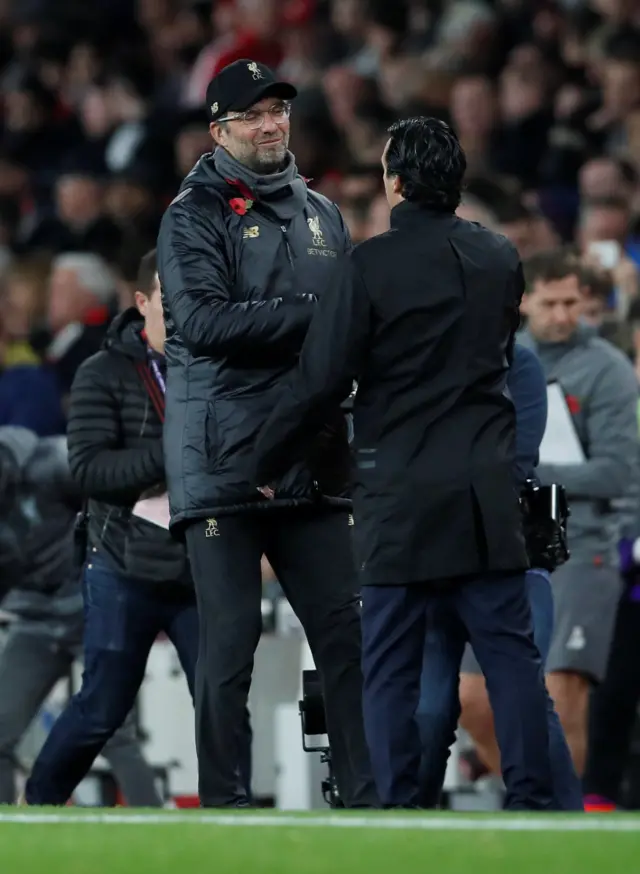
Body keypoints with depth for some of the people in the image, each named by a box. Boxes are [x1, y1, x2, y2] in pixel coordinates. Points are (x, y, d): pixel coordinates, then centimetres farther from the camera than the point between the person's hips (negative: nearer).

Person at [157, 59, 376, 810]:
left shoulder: (320, 214, 18)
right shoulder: (194, 215, 0)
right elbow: (203, 320, -15)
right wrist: (311, 316, -16)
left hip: (311, 460, 5)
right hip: (224, 458, -5)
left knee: (344, 633, 1)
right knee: (229, 641, -4)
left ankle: (365, 797, 4)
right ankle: (221, 802, 2)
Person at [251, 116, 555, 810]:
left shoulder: (372, 265, -11)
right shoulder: (500, 259, 6)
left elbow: (319, 380, -9)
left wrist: (265, 465, 3)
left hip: (400, 492, -4)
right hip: (488, 487, 4)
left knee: (392, 662, 1)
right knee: (509, 648, 6)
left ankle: (399, 811, -1)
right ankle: (531, 799, 3)